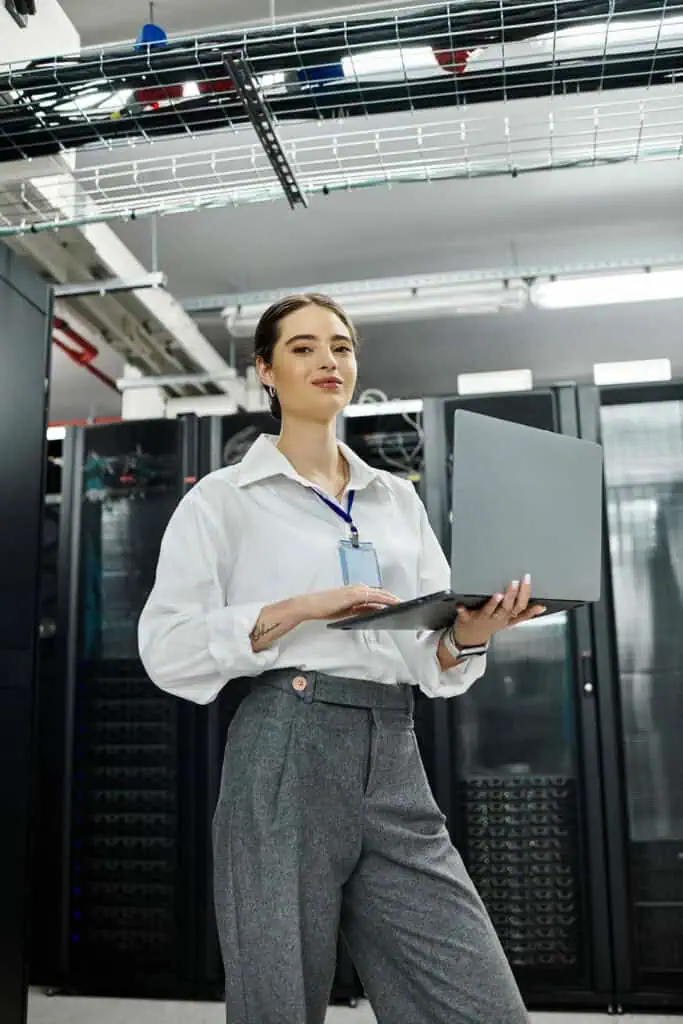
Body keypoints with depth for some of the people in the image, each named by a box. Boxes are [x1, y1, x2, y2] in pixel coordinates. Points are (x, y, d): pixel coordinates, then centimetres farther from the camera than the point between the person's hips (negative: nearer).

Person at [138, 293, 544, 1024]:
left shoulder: (399, 499, 16)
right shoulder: (225, 497, 3)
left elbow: (429, 662, 13)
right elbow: (168, 648, -6)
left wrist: (469, 634, -9)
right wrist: (301, 609, -17)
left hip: (395, 763, 4)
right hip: (286, 755, -3)